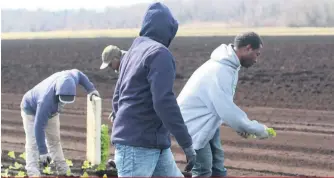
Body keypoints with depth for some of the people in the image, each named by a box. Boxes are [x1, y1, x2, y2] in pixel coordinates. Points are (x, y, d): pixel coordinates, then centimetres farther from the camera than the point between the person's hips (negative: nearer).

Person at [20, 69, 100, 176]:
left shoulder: (69, 79, -33)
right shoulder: (46, 100, -49)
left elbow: (77, 73, -6)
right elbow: (39, 127, -42)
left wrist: (90, 89, -13)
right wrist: (43, 152, -40)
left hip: (51, 112, 7)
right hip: (32, 110, -7)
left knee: (54, 139, 12)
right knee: (33, 142, -15)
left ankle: (63, 171, 18)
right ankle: (33, 173, -19)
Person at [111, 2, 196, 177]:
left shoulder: (132, 53, 17)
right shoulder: (159, 53, -11)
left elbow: (117, 98, 22)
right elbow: (164, 102, -21)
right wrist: (187, 143, -17)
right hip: (137, 146, -10)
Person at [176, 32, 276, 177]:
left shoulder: (228, 65, 5)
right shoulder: (220, 70, -28)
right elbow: (226, 109, -28)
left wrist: (241, 126, 2)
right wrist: (258, 129, -18)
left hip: (207, 123, 10)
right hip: (194, 123, -10)